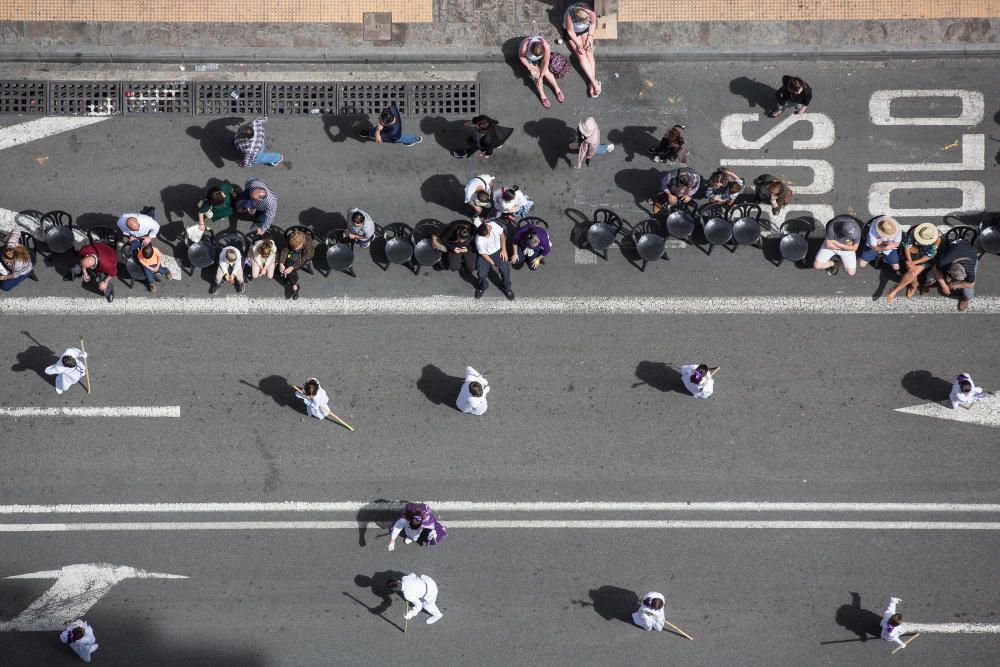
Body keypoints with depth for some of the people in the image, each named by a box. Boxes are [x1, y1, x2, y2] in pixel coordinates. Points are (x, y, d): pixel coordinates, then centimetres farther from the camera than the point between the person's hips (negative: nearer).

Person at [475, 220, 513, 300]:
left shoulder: (493, 225, -29)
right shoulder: (479, 241, -35)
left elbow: (502, 235, -9)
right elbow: (483, 254, -17)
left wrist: (504, 250, -10)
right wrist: (493, 263, -8)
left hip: (498, 251, 3)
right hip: (486, 255, -3)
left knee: (505, 269, -12)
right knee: (481, 273, -15)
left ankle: (507, 288, 15)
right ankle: (482, 287, 22)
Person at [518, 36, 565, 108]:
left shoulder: (546, 47, -39)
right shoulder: (525, 47, -40)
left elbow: (546, 63, -28)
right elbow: (521, 56, -17)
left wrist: (541, 76, -24)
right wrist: (529, 66, -24)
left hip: (541, 59, 1)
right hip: (529, 59, -1)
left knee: (546, 71, -19)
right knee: (536, 73, -21)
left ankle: (557, 89, -2)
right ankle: (542, 96, -14)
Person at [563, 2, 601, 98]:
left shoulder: (590, 12, -31)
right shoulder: (569, 15, -38)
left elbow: (593, 23, -9)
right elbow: (570, 31, -22)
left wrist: (590, 38, -15)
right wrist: (578, 44, -23)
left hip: (586, 30, 2)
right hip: (573, 32, -2)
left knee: (589, 53, -14)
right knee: (581, 54, -15)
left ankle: (592, 83, -17)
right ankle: (594, 82, -18)